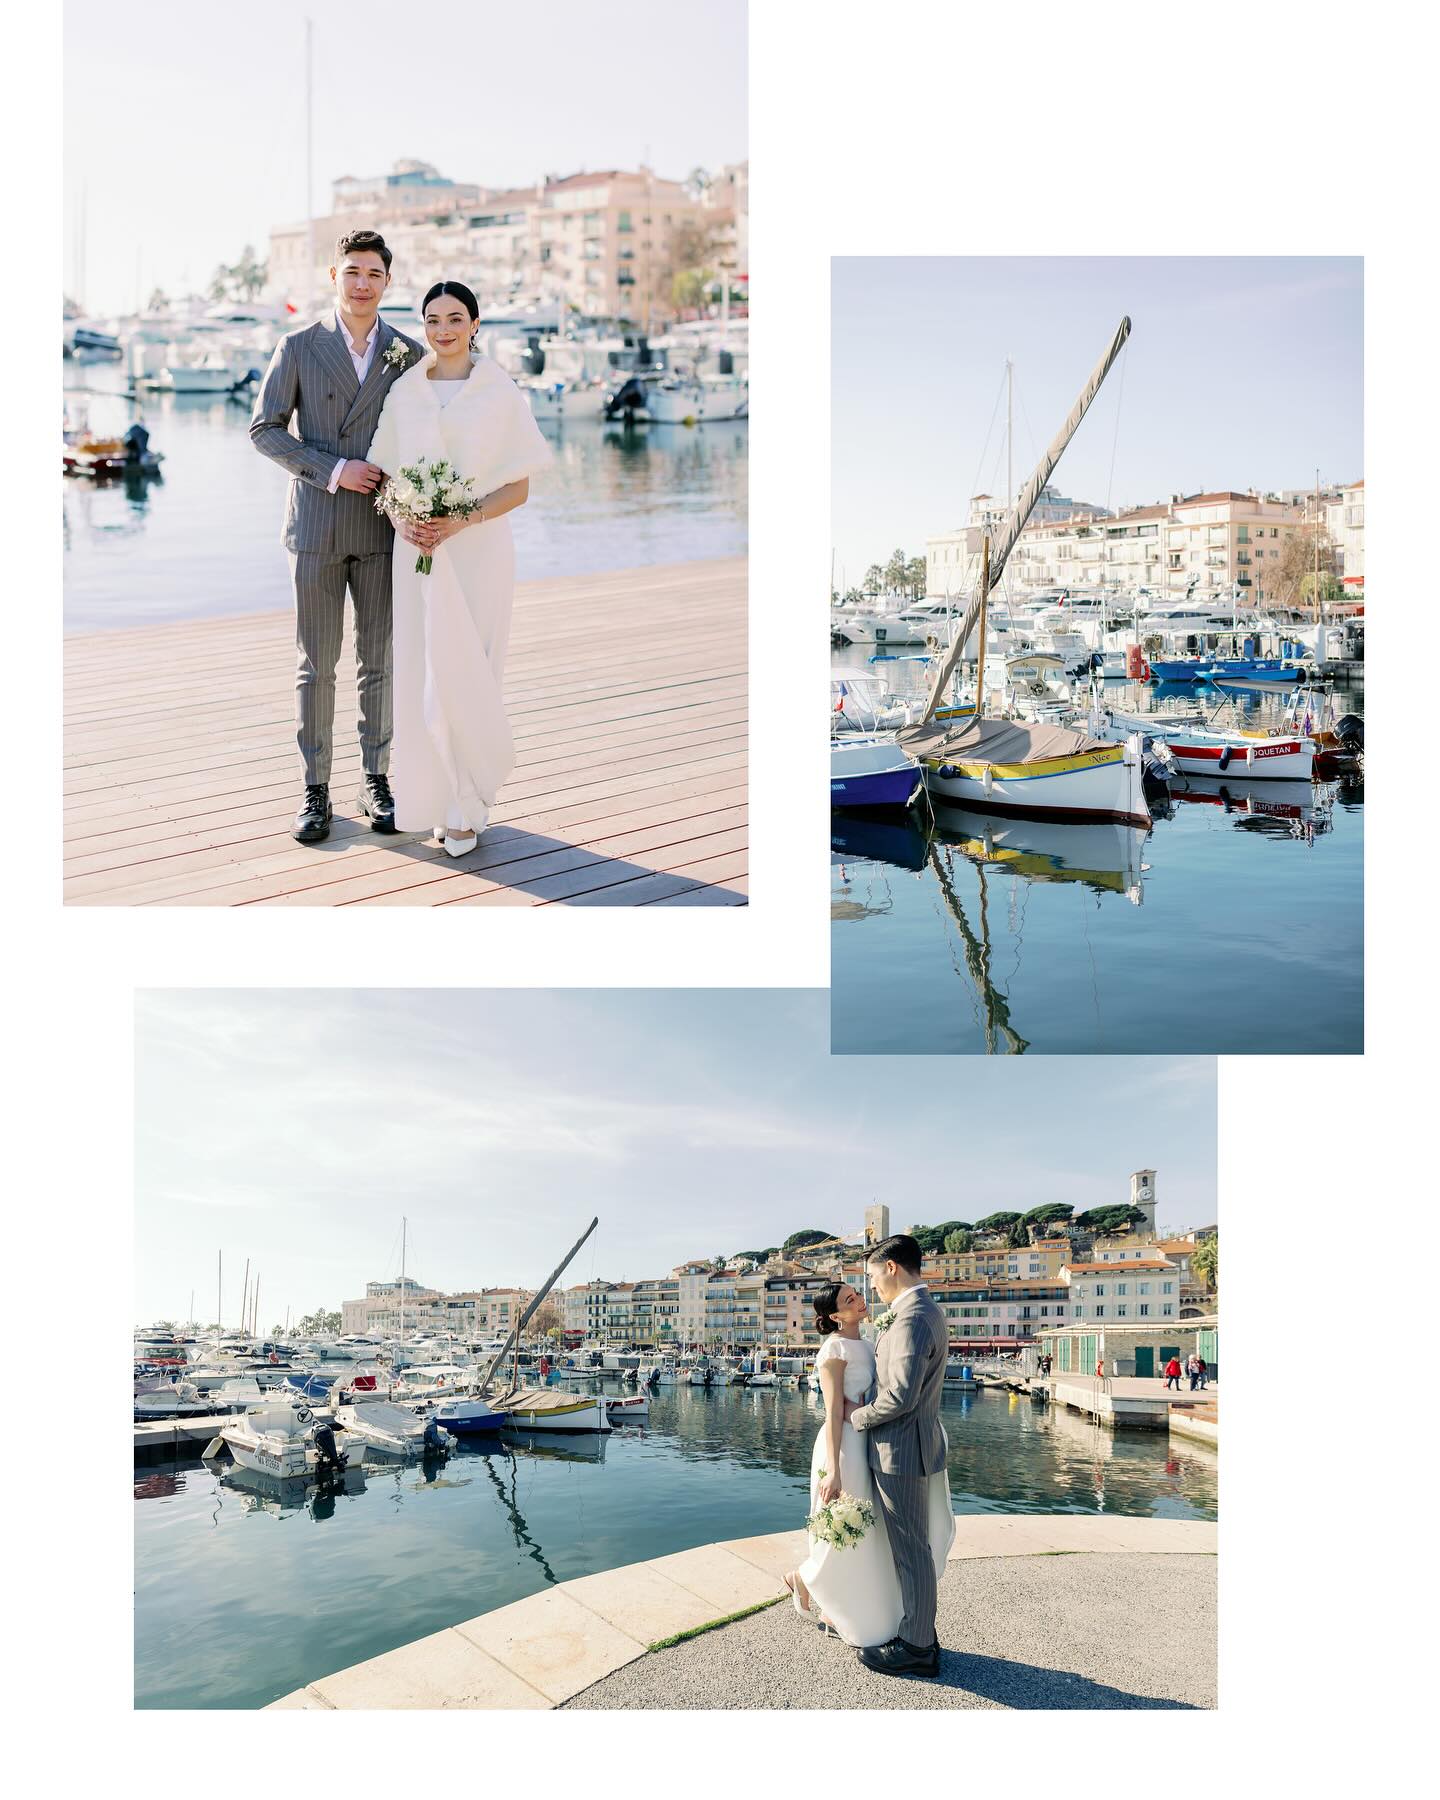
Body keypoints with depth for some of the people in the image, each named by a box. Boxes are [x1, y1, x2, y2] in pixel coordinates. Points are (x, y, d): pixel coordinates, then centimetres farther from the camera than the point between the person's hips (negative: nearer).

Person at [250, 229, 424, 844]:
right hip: (316, 526, -1)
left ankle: (375, 781, 18)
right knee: (315, 665, 2)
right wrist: (332, 470, -13)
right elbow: (264, 429, 0)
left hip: (383, 528, 1)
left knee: (378, 661, 6)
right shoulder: (299, 348, 1)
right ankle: (316, 790, 10)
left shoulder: (408, 353, 5)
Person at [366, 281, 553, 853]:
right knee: (419, 675, 2)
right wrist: (402, 519, -9)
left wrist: (458, 521, -17)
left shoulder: (501, 394, -1)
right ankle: (432, 798, 15)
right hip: (416, 550, 3)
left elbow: (518, 488, -3)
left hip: (478, 549, -3)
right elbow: (387, 475, 12)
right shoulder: (403, 392, 8)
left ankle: (467, 809, 9)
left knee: (467, 675, -3)